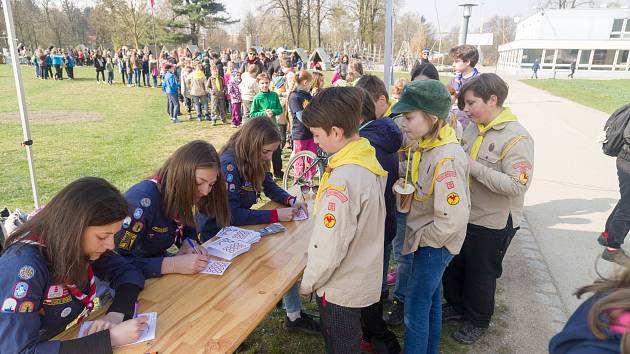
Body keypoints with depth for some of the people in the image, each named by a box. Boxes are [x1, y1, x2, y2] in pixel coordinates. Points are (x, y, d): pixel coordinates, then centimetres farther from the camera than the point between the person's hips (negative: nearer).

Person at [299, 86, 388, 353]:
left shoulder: (343, 179, -31)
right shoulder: (369, 160, -4)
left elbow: (329, 248, -27)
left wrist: (307, 283, -11)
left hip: (341, 287, -8)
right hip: (362, 278, 8)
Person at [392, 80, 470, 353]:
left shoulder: (447, 159, -28)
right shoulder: (424, 146, 0)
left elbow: (453, 220, -29)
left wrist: (420, 239, -16)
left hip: (434, 245, -9)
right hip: (426, 240, 9)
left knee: (415, 309, 4)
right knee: (430, 301, 23)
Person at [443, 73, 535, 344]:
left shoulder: (516, 138, -20)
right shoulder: (473, 128, 1)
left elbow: (517, 185, -29)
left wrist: (472, 166, -27)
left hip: (492, 223, -6)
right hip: (462, 215, 7)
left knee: (480, 275, 14)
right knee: (452, 266, 21)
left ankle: (478, 321, 38)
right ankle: (456, 306, 47)